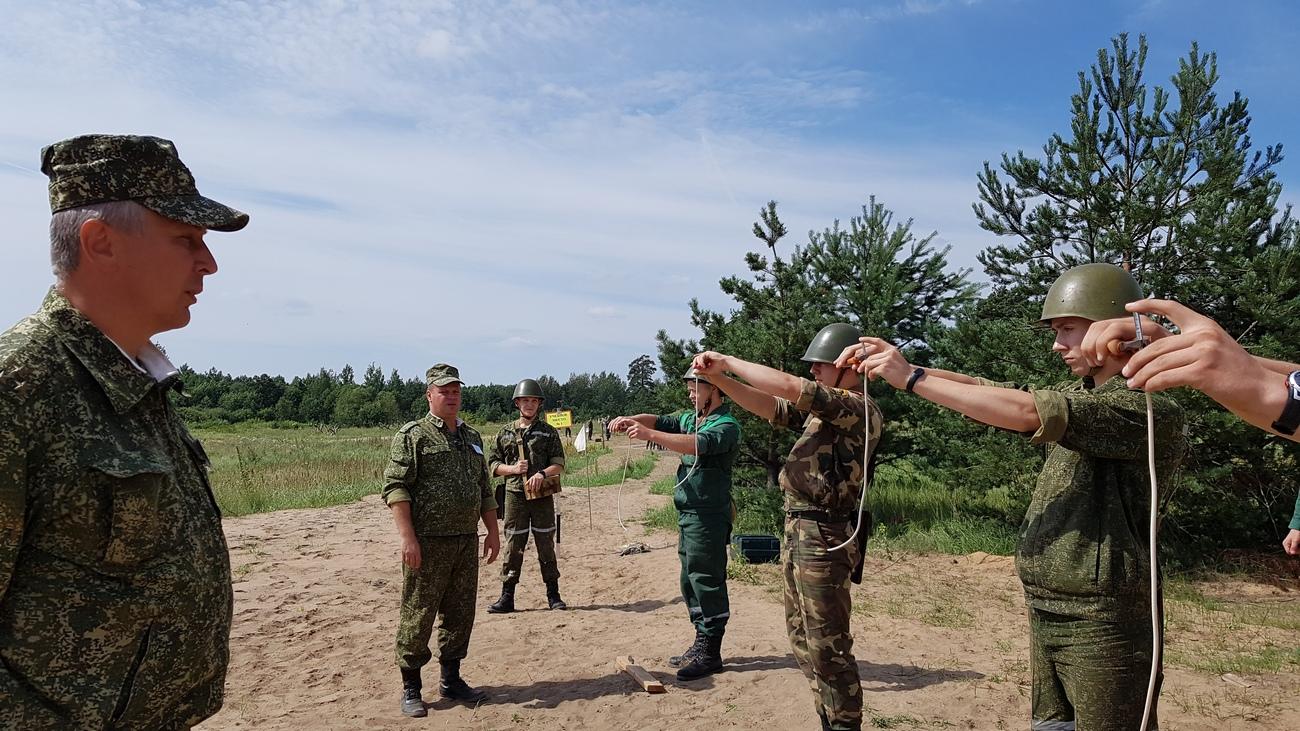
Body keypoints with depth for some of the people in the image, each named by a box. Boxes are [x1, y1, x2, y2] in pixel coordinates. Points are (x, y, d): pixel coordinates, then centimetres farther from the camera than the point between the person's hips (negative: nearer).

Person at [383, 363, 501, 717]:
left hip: (467, 541, 6)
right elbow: (395, 487, -12)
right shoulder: (413, 435, -5)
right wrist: (407, 537, -20)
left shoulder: (472, 437, 15)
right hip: (428, 542, -6)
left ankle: (451, 680, 26)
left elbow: (485, 489, 20)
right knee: (418, 616, 1)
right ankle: (410, 689, 14)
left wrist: (493, 531, 15)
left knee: (460, 615, 12)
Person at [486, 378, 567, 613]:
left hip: (542, 495, -1)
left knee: (546, 546, 5)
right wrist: (513, 469, -8)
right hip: (515, 495, 1)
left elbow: (559, 464, 2)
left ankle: (553, 595, 13)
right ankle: (507, 597, 8)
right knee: (513, 547, 2)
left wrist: (542, 474, -17)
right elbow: (492, 465, 9)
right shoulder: (505, 433, 9)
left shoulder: (549, 432, 6)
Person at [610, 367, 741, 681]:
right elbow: (659, 420, 9)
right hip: (687, 515, 9)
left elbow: (697, 444, -30)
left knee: (706, 583, -4)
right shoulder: (691, 419, 15)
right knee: (690, 582, 15)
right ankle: (702, 644, 26)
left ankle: (711, 653, 4)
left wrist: (649, 435, -33)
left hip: (708, 519, -9)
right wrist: (631, 420, -12)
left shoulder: (726, 425, -13)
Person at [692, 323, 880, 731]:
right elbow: (767, 405, 11)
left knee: (826, 647, -1)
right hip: (798, 532, 10)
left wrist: (728, 360, -14)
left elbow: (788, 387, -24)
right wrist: (716, 376, -2)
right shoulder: (823, 410, 14)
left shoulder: (859, 408, -14)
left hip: (823, 539, -10)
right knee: (803, 639, 17)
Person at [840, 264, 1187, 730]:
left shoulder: (1151, 409, -16)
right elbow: (982, 390, 5)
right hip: (1044, 613, 8)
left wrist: (913, 379, -23)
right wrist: (897, 363, -8)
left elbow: (1026, 413, -26)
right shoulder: (1078, 395, 11)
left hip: (1101, 624, -8)